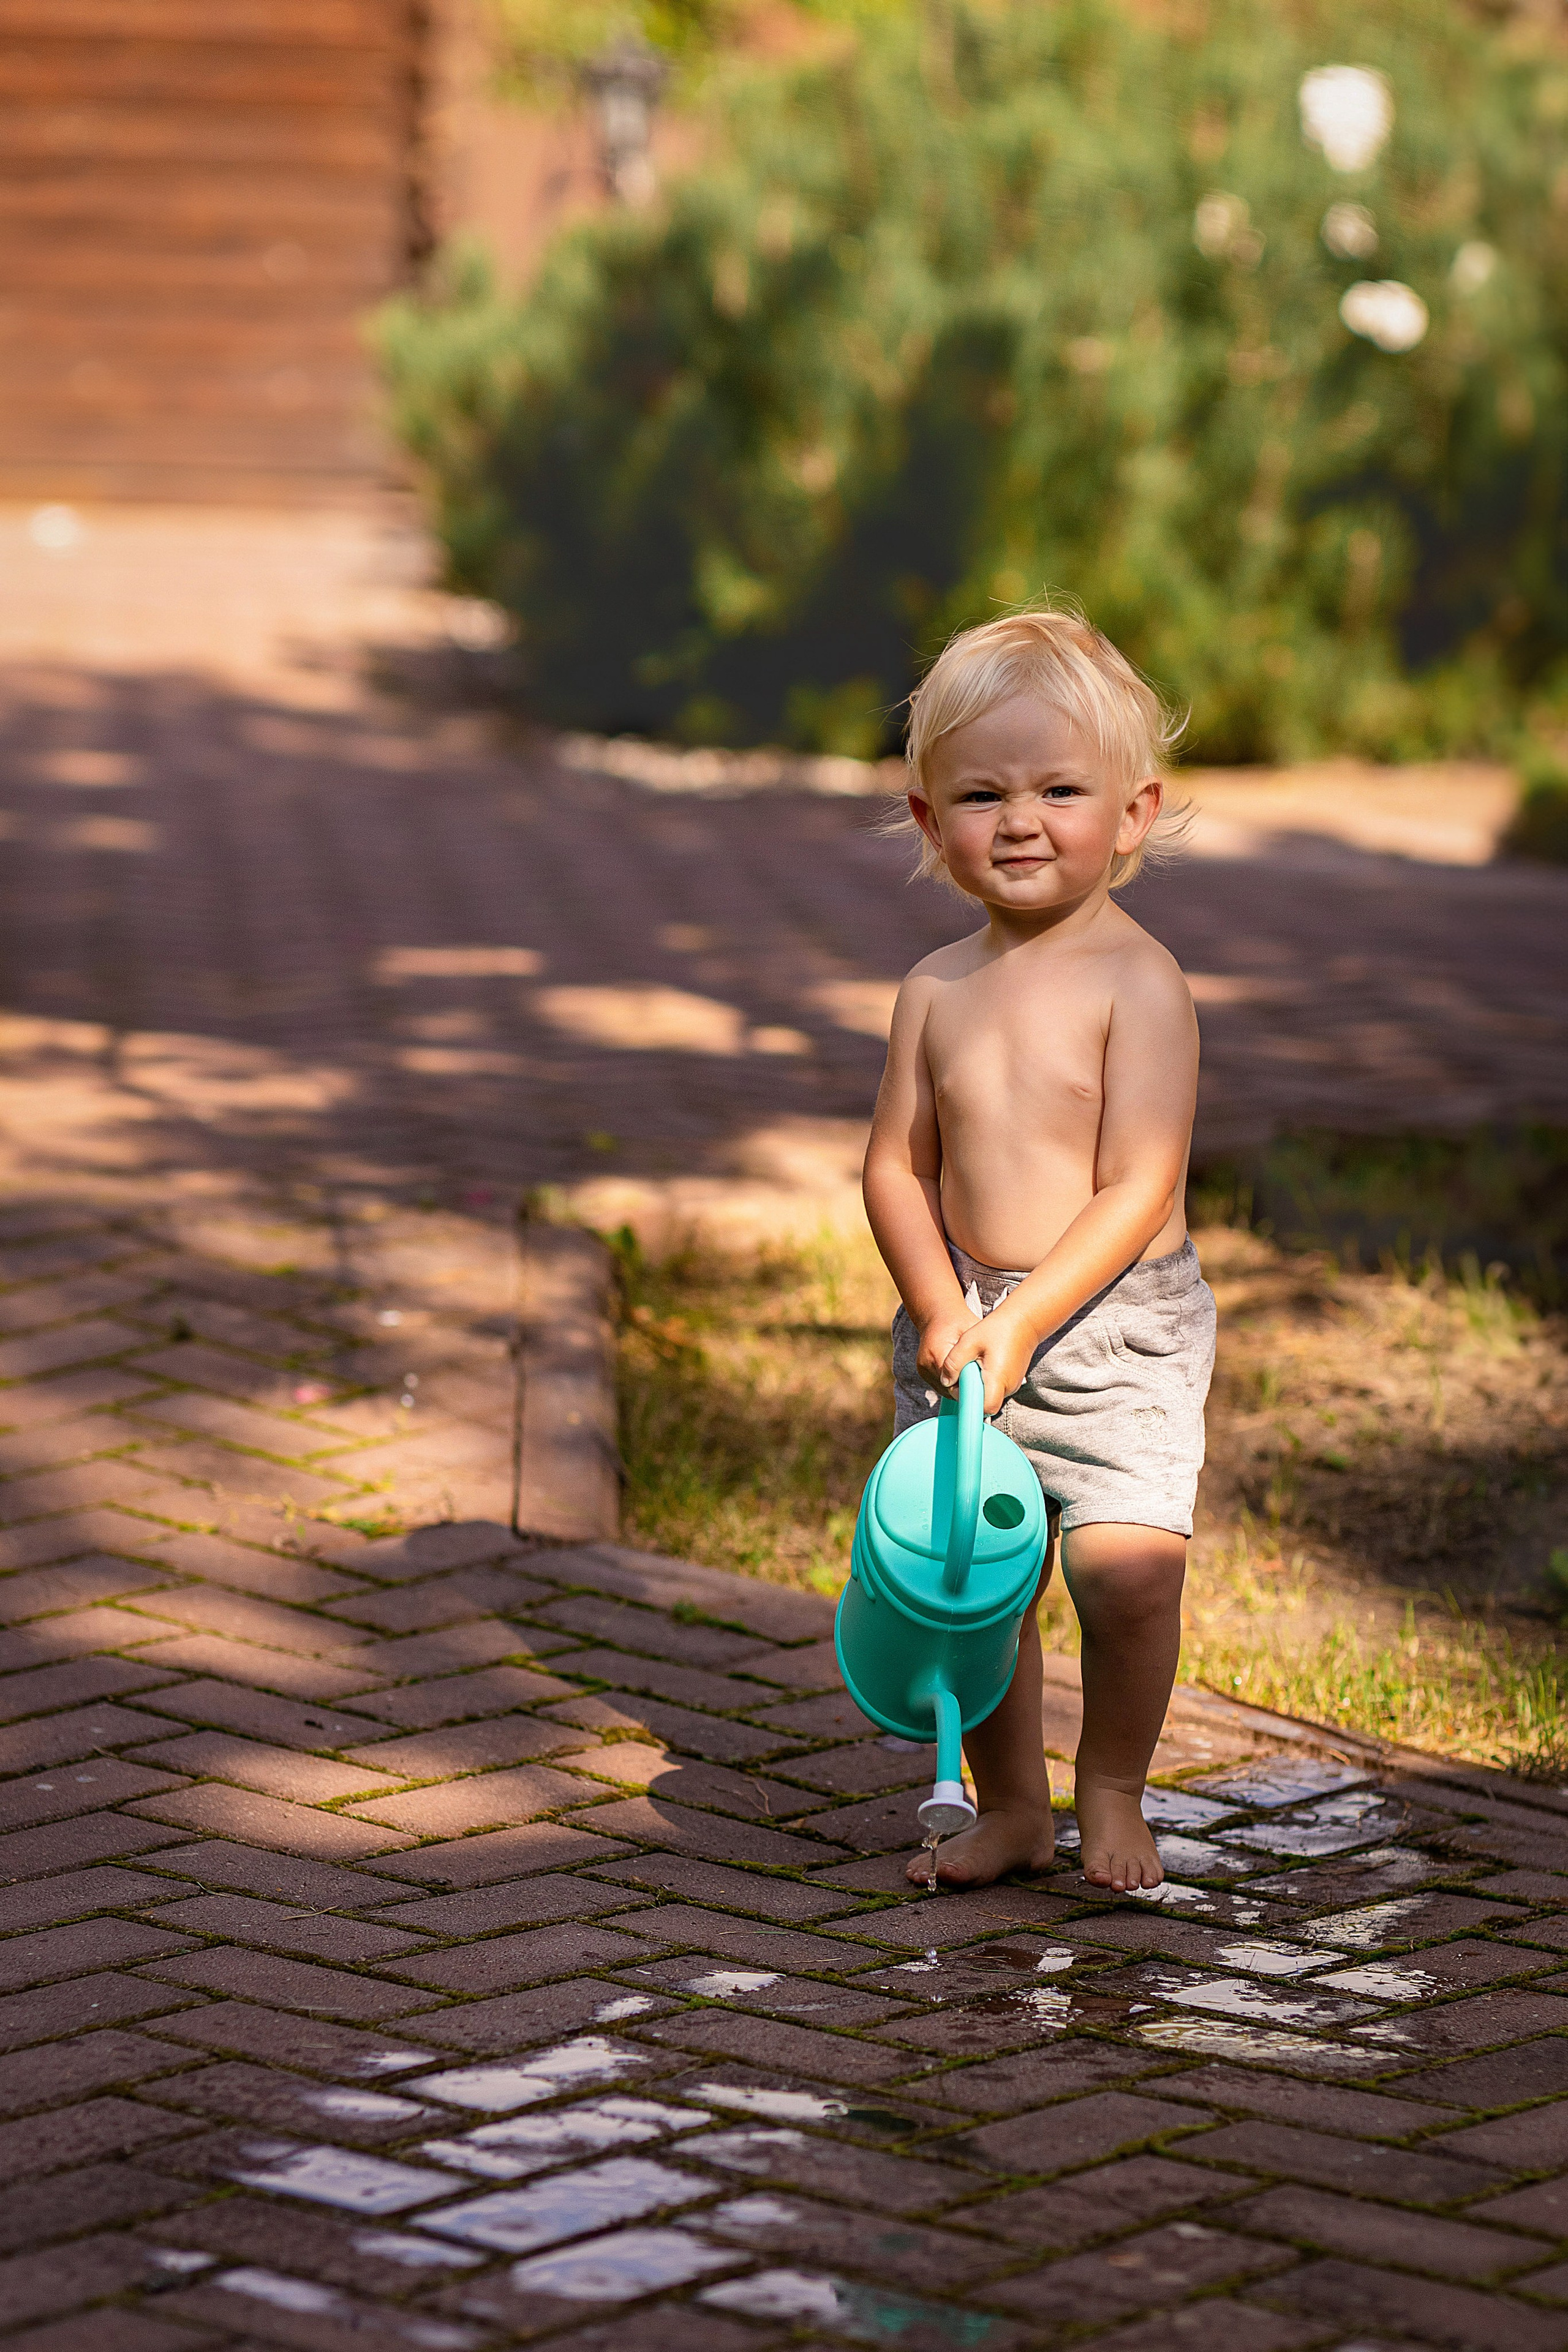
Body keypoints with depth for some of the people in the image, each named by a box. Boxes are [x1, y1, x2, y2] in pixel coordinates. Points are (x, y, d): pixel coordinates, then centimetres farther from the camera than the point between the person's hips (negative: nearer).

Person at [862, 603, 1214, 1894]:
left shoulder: (1139, 984, -10)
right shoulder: (939, 989, 5)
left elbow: (1138, 1193, -15)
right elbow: (897, 1166, 6)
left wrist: (1020, 1321, -21)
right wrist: (941, 1309, -10)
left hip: (1117, 1324, -4)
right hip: (966, 1324, 4)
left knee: (1127, 1571, -15)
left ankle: (1113, 1793, 9)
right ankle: (1010, 1805, 24)